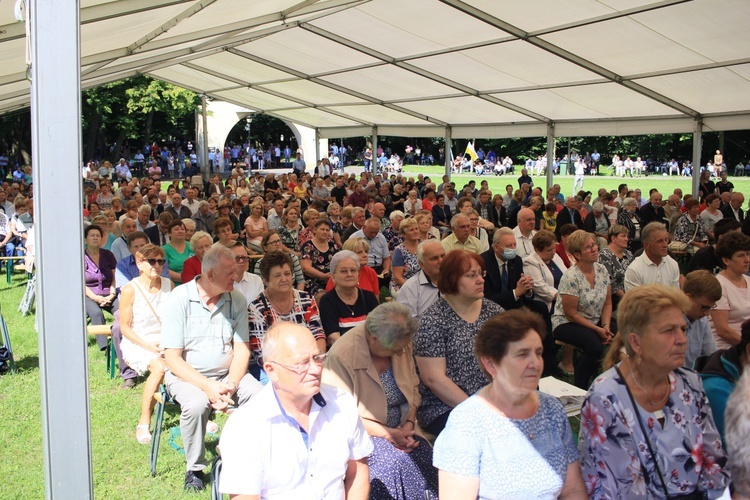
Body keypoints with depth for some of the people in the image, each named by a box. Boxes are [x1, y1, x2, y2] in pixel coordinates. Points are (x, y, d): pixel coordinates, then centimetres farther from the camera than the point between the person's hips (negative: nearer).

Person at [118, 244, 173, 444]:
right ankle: (143, 423, -18)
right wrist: (147, 346, -17)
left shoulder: (168, 285, 4)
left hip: (164, 341, 4)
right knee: (160, 367, -34)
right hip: (136, 343, -4)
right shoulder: (130, 290, -9)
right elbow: (125, 327, -6)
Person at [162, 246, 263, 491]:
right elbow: (172, 358, -14)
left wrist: (231, 384, -19)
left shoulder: (237, 300, -2)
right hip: (186, 374, -3)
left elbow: (241, 349, -1)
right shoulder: (179, 299, -12)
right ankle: (195, 468, -6)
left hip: (228, 372, 3)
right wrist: (208, 386, -25)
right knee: (197, 404, -33)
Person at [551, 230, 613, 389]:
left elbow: (607, 303, 7)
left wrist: (606, 326, -9)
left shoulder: (602, 270, 2)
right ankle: (579, 388, -13)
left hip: (596, 322, 7)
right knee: (595, 345, -32)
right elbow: (570, 313, -17)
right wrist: (598, 330, -17)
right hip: (566, 324, -6)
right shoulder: (571, 277, -18)